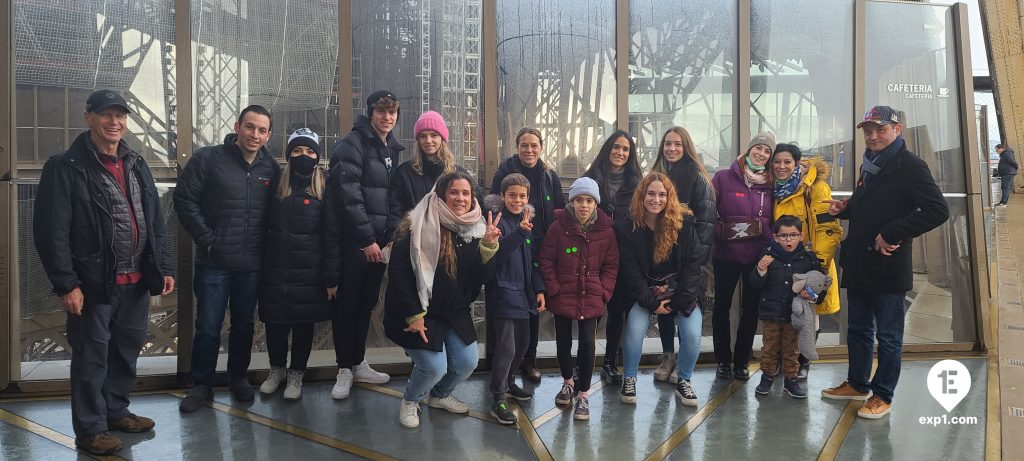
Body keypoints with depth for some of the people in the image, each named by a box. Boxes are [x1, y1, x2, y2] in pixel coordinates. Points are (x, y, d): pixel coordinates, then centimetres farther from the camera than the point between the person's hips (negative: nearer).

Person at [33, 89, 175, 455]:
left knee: (127, 350, 16)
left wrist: (164, 267, 9)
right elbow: (51, 231, -13)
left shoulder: (136, 165, 12)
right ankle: (90, 430, 17)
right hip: (94, 283, -6)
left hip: (136, 281, 6)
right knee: (92, 357, 4)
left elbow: (155, 222, 15)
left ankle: (116, 411, 34)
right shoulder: (66, 167, -9)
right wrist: (65, 284, -16)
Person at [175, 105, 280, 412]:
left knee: (244, 324, 15)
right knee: (208, 327, 4)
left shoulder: (271, 168, 5)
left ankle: (238, 377, 32)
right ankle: (201, 384, 19)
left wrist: (265, 243, 3)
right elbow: (184, 199, -7)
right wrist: (206, 238, -10)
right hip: (214, 262, -3)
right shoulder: (209, 159, -6)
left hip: (252, 265, 3)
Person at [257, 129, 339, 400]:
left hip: (308, 272, -2)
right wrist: (261, 264, 3)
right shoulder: (276, 184, 4)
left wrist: (331, 277, -10)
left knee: (303, 324, 8)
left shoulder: (324, 188, -5)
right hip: (275, 269, 3)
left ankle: (296, 375, 26)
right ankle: (276, 370, 32)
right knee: (275, 322, 10)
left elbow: (332, 235, -7)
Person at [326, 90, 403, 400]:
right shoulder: (352, 145, -9)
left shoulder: (394, 149, 13)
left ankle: (358, 364, 27)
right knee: (346, 305, 3)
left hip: (378, 242, 7)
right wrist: (366, 239, -17)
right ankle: (345, 369, 14)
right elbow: (348, 196, -16)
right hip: (352, 242, -6)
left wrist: (391, 235, -1)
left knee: (367, 304, 14)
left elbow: (395, 198, 12)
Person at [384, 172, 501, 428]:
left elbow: (479, 279, -4)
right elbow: (398, 273, -17)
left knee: (467, 363, 1)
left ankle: (440, 396, 34)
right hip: (420, 312, -6)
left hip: (455, 313, 6)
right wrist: (413, 315, -17)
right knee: (434, 366, -14)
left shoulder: (475, 229, 0)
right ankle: (410, 401, 20)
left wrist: (488, 246, -20)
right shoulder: (419, 227, -18)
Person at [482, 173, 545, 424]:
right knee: (506, 347, -9)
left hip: (522, 291, 8)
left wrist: (539, 289, 11)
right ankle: (497, 399, 2)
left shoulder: (527, 221, 11)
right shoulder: (498, 221, -11)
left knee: (522, 343, 17)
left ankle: (508, 383, 38)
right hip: (502, 292, -8)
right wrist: (520, 231, -42)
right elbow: (498, 251, -29)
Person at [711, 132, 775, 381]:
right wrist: (718, 234, -19)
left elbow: (775, 219, 11)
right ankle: (723, 360, 22)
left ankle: (741, 361, 22)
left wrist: (771, 246, -3)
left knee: (751, 308, 9)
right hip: (726, 255, -2)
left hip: (758, 257, 3)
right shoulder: (723, 178, -3)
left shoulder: (770, 184, 6)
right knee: (722, 306, 8)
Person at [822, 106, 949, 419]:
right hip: (858, 264, 8)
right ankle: (857, 384, 34)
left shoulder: (910, 166, -12)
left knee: (888, 337, 6)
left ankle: (883, 396, 18)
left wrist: (892, 235, -23)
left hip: (888, 267, -8)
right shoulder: (869, 166, 14)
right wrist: (844, 209, 6)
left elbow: (937, 210, -23)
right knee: (858, 330, 19)